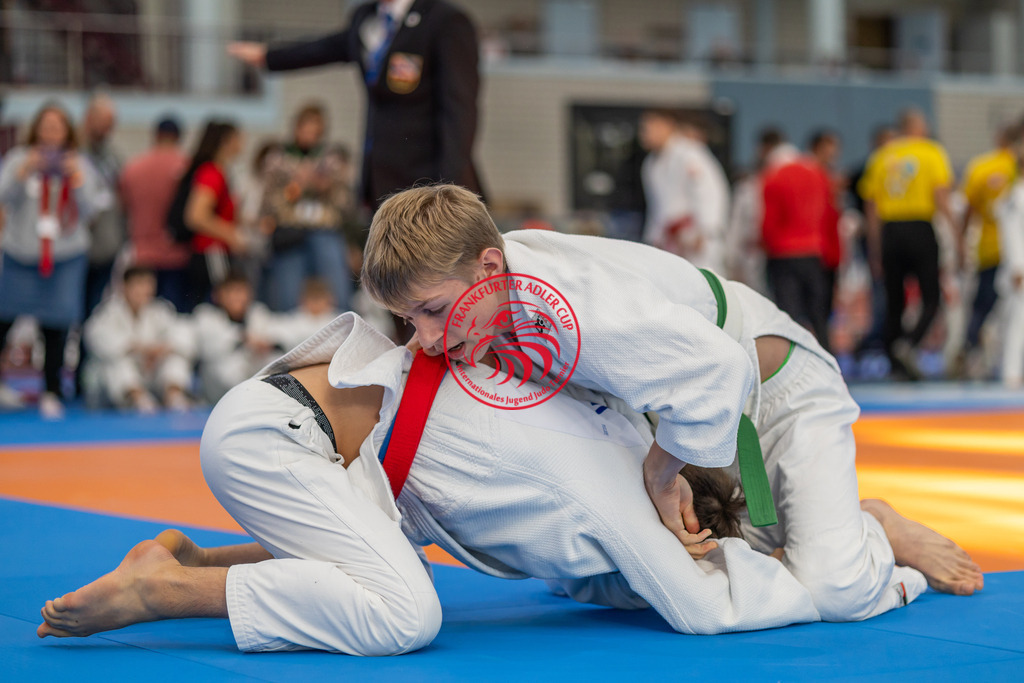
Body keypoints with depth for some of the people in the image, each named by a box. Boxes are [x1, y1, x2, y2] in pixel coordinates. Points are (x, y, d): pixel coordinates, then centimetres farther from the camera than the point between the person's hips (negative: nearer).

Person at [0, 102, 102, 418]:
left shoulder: (79, 165, 6)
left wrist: (77, 180, -13)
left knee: (56, 326, 0)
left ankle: (51, 393, 11)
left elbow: (87, 211, 1)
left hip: (67, 257, 1)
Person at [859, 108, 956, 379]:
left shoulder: (881, 157, 11)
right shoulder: (932, 153, 2)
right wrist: (956, 233, -5)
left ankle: (896, 363, 8)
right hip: (920, 230, -3)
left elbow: (872, 208, 9)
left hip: (889, 232, 4)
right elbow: (941, 199, -9)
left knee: (894, 302, 10)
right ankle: (908, 344, -21)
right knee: (931, 298, 2)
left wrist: (875, 252, 12)